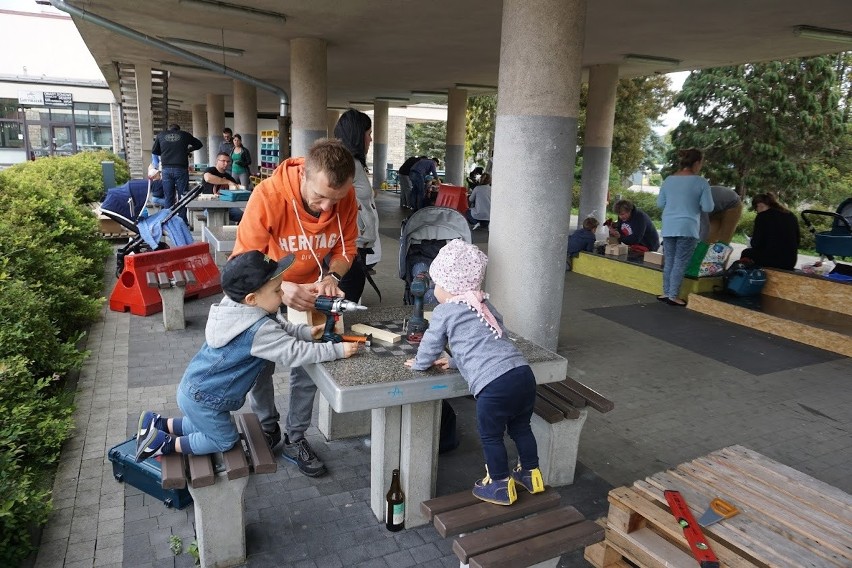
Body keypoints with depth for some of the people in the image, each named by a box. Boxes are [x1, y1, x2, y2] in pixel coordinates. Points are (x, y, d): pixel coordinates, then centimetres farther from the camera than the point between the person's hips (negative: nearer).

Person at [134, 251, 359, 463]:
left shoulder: (235, 308, -5)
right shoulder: (259, 330, -33)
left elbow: (280, 327, 4)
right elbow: (294, 353, -31)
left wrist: (306, 331, -9)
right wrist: (337, 350, -28)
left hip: (194, 388, 9)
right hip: (203, 400, -8)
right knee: (225, 440, 14)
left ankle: (158, 424, 31)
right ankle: (165, 444, 15)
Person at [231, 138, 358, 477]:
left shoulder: (346, 199, -22)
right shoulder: (268, 195, -33)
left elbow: (346, 247, -6)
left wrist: (331, 276, -27)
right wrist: (280, 288, -47)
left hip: (309, 293, 2)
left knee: (307, 369, 5)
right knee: (260, 365, 10)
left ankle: (295, 440, 25)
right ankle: (267, 428, 36)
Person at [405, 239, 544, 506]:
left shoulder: (444, 311, 3)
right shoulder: (485, 305, 23)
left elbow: (430, 346, 11)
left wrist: (419, 363, 31)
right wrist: (455, 362, 35)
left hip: (493, 384, -7)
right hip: (523, 372, 7)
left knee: (491, 436, 15)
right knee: (520, 427, 27)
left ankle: (501, 486, 29)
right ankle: (531, 474, 42)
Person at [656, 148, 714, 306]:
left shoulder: (669, 180, 6)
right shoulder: (700, 182, -6)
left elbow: (660, 203, 13)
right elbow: (708, 208, -5)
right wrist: (695, 202, 14)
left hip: (668, 227, 5)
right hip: (687, 228, -4)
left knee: (669, 262, 12)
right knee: (680, 263, 0)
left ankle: (666, 293, 17)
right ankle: (673, 296, 1)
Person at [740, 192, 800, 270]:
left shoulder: (763, 216, -7)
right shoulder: (791, 215, 12)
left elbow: (756, 243, -10)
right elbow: (797, 240, 18)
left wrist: (751, 243, 11)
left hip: (770, 261, -7)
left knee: (746, 253, 23)